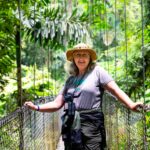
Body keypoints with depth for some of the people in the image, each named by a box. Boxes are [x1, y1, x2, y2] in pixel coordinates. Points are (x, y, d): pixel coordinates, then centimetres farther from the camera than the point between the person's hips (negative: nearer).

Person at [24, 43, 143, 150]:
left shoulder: (97, 71, 3)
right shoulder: (70, 80, 17)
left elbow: (115, 90, -7)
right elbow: (57, 104, 15)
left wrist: (131, 105, -22)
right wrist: (37, 107, 2)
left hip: (91, 125, -5)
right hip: (72, 128, 5)